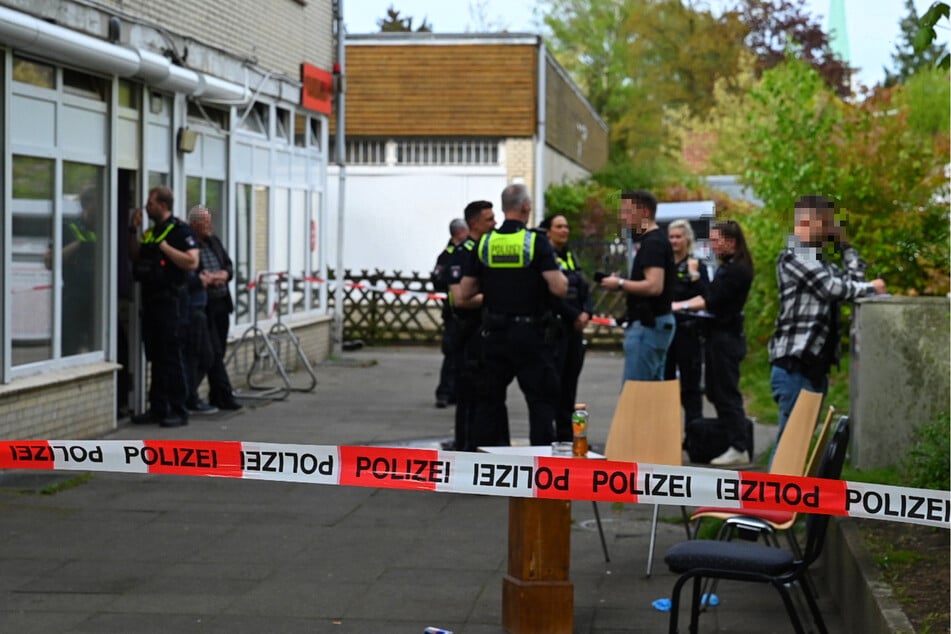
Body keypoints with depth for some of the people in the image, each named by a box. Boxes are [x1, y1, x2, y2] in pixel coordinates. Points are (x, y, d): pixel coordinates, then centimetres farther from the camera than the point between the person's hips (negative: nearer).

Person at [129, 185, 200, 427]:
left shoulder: (180, 230, -9)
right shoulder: (150, 232, 16)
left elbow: (192, 262, -20)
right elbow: (135, 258, 20)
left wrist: (164, 247, -18)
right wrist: (133, 231, 11)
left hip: (169, 299, -8)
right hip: (150, 298, 8)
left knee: (171, 357, -6)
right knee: (155, 355, 11)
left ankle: (178, 410, -1)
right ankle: (158, 408, 16)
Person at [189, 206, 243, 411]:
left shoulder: (215, 241, 14)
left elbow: (229, 265, 15)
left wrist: (224, 275, -4)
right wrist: (204, 279, -19)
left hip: (221, 303, 8)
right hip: (203, 306, -8)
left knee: (218, 352, 11)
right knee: (214, 352, -7)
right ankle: (224, 396, -3)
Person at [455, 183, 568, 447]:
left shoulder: (484, 243, 2)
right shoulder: (536, 242, -10)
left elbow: (463, 295, 4)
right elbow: (559, 288, -18)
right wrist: (562, 277, 4)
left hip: (494, 333, 4)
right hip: (530, 333, -4)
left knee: (490, 398, 13)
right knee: (542, 398, 4)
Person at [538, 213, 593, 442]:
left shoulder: (571, 257, 18)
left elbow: (584, 288, 16)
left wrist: (587, 312, -2)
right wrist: (575, 315, -13)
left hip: (575, 328, 8)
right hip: (555, 326, -8)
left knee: (571, 381, 9)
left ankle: (566, 434, 14)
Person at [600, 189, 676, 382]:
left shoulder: (653, 243, -16)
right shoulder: (656, 240, 16)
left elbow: (654, 286, -27)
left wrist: (620, 284, -15)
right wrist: (624, 284, 12)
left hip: (648, 326, -11)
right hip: (658, 322, 11)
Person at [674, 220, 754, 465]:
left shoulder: (738, 269, -16)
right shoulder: (727, 267, 16)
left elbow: (712, 301, -18)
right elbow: (709, 296, 19)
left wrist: (682, 306, -13)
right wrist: (682, 305, 8)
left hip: (726, 337, -10)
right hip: (718, 334, 10)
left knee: (727, 393, -8)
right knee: (715, 391, 13)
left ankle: (739, 448, -6)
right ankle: (729, 441, 18)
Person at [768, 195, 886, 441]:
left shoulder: (817, 258, 21)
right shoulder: (793, 256, -9)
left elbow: (854, 279, 14)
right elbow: (833, 288, -15)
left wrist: (845, 245, 13)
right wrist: (871, 288, -1)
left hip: (815, 366, 9)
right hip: (795, 366, -9)